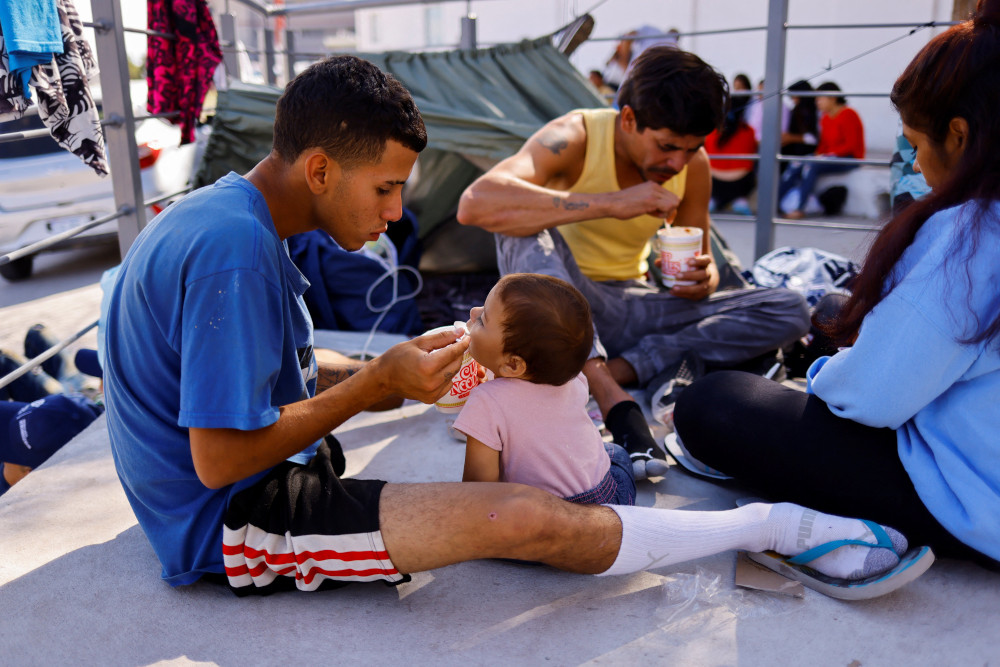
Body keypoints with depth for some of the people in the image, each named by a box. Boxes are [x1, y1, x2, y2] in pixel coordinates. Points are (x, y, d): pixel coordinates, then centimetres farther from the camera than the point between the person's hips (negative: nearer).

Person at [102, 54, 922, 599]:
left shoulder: (224, 218, 5)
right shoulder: (234, 250, -27)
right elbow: (220, 460, -27)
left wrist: (400, 368, -3)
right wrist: (379, 381, -20)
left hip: (243, 482, 10)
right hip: (223, 525, -10)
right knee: (524, 520, -22)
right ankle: (777, 527, -8)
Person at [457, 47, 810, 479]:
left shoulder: (694, 164, -3)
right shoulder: (575, 138, -18)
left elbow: (698, 260, 7)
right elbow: (475, 204, -36)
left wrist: (703, 278, -20)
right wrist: (611, 203, -38)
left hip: (630, 305, 5)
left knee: (789, 310, -11)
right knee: (522, 226, -36)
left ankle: (621, 368, -22)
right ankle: (615, 402, -39)